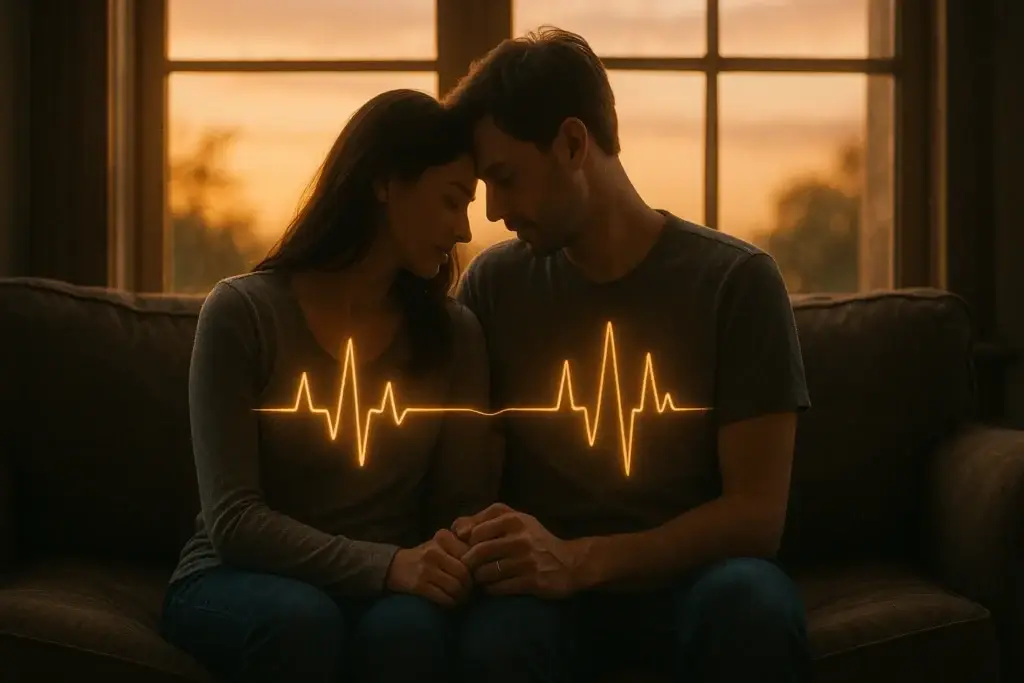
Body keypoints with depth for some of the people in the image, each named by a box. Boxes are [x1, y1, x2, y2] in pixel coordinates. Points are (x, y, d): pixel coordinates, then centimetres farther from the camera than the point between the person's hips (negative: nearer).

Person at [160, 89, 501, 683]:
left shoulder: (456, 335, 3)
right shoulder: (243, 311, -9)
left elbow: (465, 505, 3)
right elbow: (233, 518, -15)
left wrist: (458, 559, -23)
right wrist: (386, 565, -27)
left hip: (390, 588, 2)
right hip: (241, 579, -2)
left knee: (408, 627, -34)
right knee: (301, 618, -36)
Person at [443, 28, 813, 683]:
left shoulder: (736, 281, -5)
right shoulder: (494, 284, 4)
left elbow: (756, 513, -10)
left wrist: (581, 560, -24)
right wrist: (479, 545, -15)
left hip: (689, 575, 0)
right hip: (548, 580, 0)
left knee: (753, 600, -35)